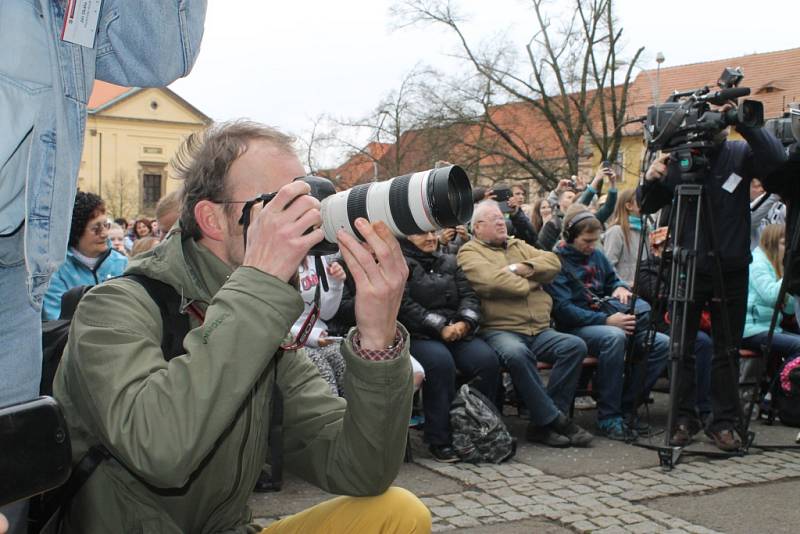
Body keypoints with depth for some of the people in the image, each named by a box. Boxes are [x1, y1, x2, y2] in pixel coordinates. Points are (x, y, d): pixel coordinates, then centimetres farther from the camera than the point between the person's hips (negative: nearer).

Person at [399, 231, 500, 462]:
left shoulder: (449, 262, 24)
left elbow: (469, 295, 14)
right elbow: (405, 306, -9)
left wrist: (464, 322, -8)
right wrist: (440, 328, -16)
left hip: (457, 332, 5)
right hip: (418, 336, -5)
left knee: (487, 359, -24)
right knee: (440, 361, -36)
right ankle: (439, 440, -28)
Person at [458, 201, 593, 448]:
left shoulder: (518, 246, 27)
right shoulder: (470, 253, 5)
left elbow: (552, 262, 13)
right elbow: (491, 280, -15)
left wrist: (523, 268, -4)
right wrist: (527, 284, 0)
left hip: (540, 330, 7)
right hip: (499, 329, -6)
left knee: (575, 345, -17)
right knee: (516, 354, -37)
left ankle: (542, 424, -16)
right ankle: (554, 419, -23)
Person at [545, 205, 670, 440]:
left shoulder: (597, 255, 16)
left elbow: (612, 279, 30)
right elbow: (563, 309, -17)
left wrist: (620, 287, 3)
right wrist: (607, 320, -25)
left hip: (603, 320, 7)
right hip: (575, 328, -7)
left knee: (661, 343, -13)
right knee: (614, 337, -39)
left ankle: (626, 407, -8)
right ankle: (608, 417, -29)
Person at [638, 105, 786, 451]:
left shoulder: (740, 154, -1)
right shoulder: (678, 158, -2)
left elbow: (777, 160, -20)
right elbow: (646, 206, 1)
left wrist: (744, 122, -28)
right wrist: (651, 181, -20)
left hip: (731, 269, 0)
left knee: (727, 351, 8)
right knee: (681, 348, 4)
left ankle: (725, 423, 17)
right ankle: (684, 419, 15)